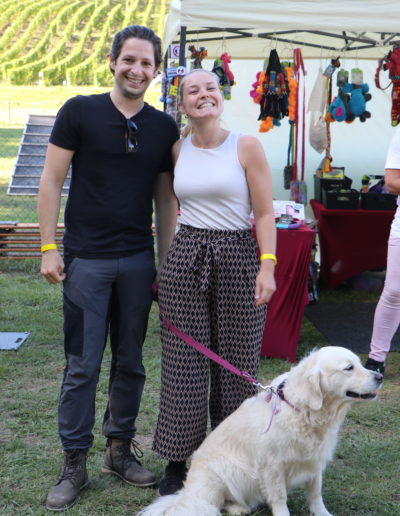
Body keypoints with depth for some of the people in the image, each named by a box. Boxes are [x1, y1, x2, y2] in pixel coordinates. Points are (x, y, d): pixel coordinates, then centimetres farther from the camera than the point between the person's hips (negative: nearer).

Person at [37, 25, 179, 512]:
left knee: (130, 362, 11)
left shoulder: (164, 127, 7)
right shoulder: (79, 111, -2)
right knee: (82, 366, 2)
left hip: (138, 261, 3)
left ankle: (120, 449, 28)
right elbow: (51, 181, -2)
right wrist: (49, 248, -7)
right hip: (86, 259, -3)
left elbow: (164, 198, 12)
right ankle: (74, 463, 16)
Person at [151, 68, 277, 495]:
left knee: (236, 363, 5)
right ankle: (176, 462, 18)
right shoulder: (177, 151, 8)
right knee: (184, 363, 5)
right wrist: (161, 265, 14)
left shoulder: (247, 147, -2)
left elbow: (265, 214, -4)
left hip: (238, 258, -2)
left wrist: (268, 267, -14)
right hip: (185, 258, 3)